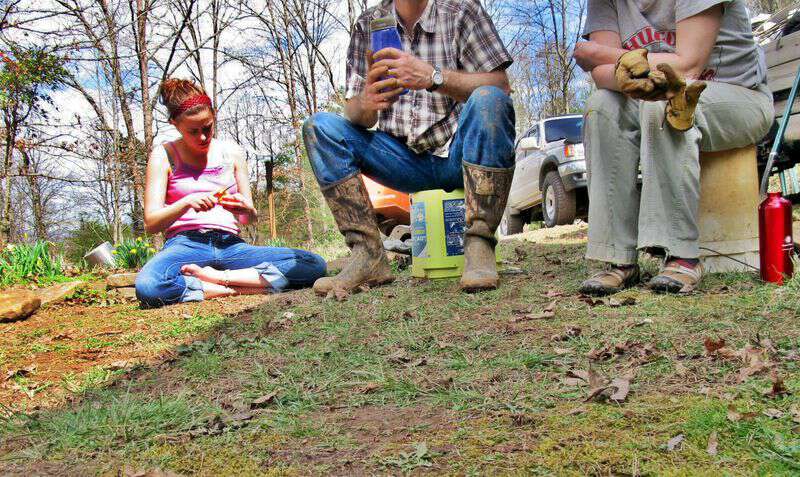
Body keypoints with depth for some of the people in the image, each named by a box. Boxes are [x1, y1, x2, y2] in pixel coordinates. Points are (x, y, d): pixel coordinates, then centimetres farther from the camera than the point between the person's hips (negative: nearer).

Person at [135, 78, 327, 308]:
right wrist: (186, 203, -19)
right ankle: (241, 288, -21)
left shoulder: (231, 152, 13)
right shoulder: (164, 156, 6)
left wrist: (245, 209, -11)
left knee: (315, 265, -21)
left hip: (230, 244, 3)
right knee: (147, 287, -40)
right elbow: (151, 224, 0)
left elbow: (251, 217, 14)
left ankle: (215, 276, -17)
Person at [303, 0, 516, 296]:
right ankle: (369, 257, -22)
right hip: (406, 159, 3)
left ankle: (479, 246, -32)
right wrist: (367, 102, -23)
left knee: (488, 99, -32)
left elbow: (500, 85, -14)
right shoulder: (368, 25, 6)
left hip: (459, 155, -3)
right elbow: (354, 114, 2)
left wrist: (432, 77, -30)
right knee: (319, 127, -13)